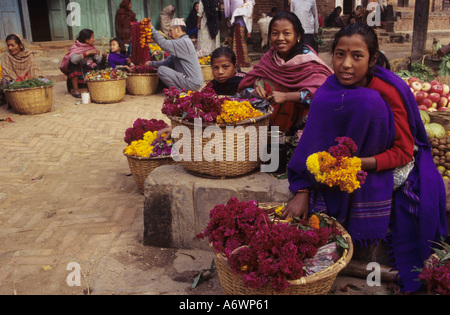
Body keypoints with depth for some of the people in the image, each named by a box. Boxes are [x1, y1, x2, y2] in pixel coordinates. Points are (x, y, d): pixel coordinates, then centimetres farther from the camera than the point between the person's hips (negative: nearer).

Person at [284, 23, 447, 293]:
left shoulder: (389, 90, -20)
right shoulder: (330, 91, -11)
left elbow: (404, 152, -17)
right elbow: (314, 142, -10)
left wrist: (358, 163, -32)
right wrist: (302, 192, -21)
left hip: (391, 166, -3)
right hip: (349, 160, 3)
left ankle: (413, 279, 6)